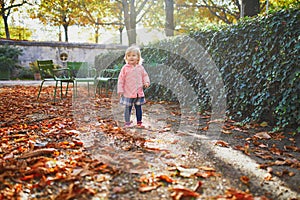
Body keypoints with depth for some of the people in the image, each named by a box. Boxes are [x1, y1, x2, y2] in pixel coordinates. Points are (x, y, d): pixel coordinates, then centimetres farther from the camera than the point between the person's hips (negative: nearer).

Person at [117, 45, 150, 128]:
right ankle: (127, 122, 16)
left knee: (138, 108, 12)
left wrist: (146, 82, -6)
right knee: (128, 108, 4)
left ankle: (139, 122, 24)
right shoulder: (125, 68, -6)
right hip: (128, 93, -3)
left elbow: (145, 75, 14)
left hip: (139, 93, 3)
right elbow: (121, 79, -4)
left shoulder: (140, 68, 2)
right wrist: (120, 90, -7)